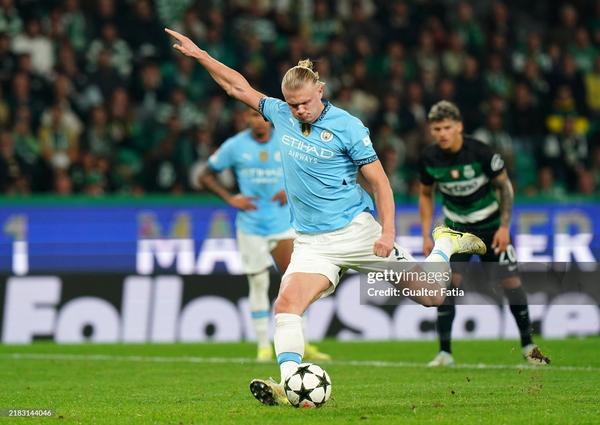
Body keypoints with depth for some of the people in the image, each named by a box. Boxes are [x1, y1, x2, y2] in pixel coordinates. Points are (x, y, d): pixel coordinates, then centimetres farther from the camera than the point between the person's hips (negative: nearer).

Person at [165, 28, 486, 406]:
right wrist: (199, 54, 12)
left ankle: (446, 244, 31)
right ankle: (289, 384, -27)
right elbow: (240, 87, 15)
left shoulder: (347, 127, -9)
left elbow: (379, 181, -7)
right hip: (312, 243, 4)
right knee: (286, 304, -22)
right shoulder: (281, 115, 5)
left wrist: (388, 232, -16)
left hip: (357, 230, -4)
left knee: (432, 297, 1)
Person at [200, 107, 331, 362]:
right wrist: (230, 198, -7)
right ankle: (263, 346, 8)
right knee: (258, 283, -1)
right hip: (250, 226, -1)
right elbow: (206, 177, 6)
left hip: (282, 223, 1)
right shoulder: (234, 146, -3)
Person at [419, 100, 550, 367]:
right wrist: (426, 236, -1)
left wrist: (504, 226, -12)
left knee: (510, 281, -4)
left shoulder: (480, 152, -21)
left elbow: (505, 185, -8)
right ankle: (445, 352, -8)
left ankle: (527, 345, 13)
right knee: (448, 282, -14)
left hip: (490, 224, -1)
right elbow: (425, 194, 5)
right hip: (456, 226, 2)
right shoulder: (429, 158, -12)